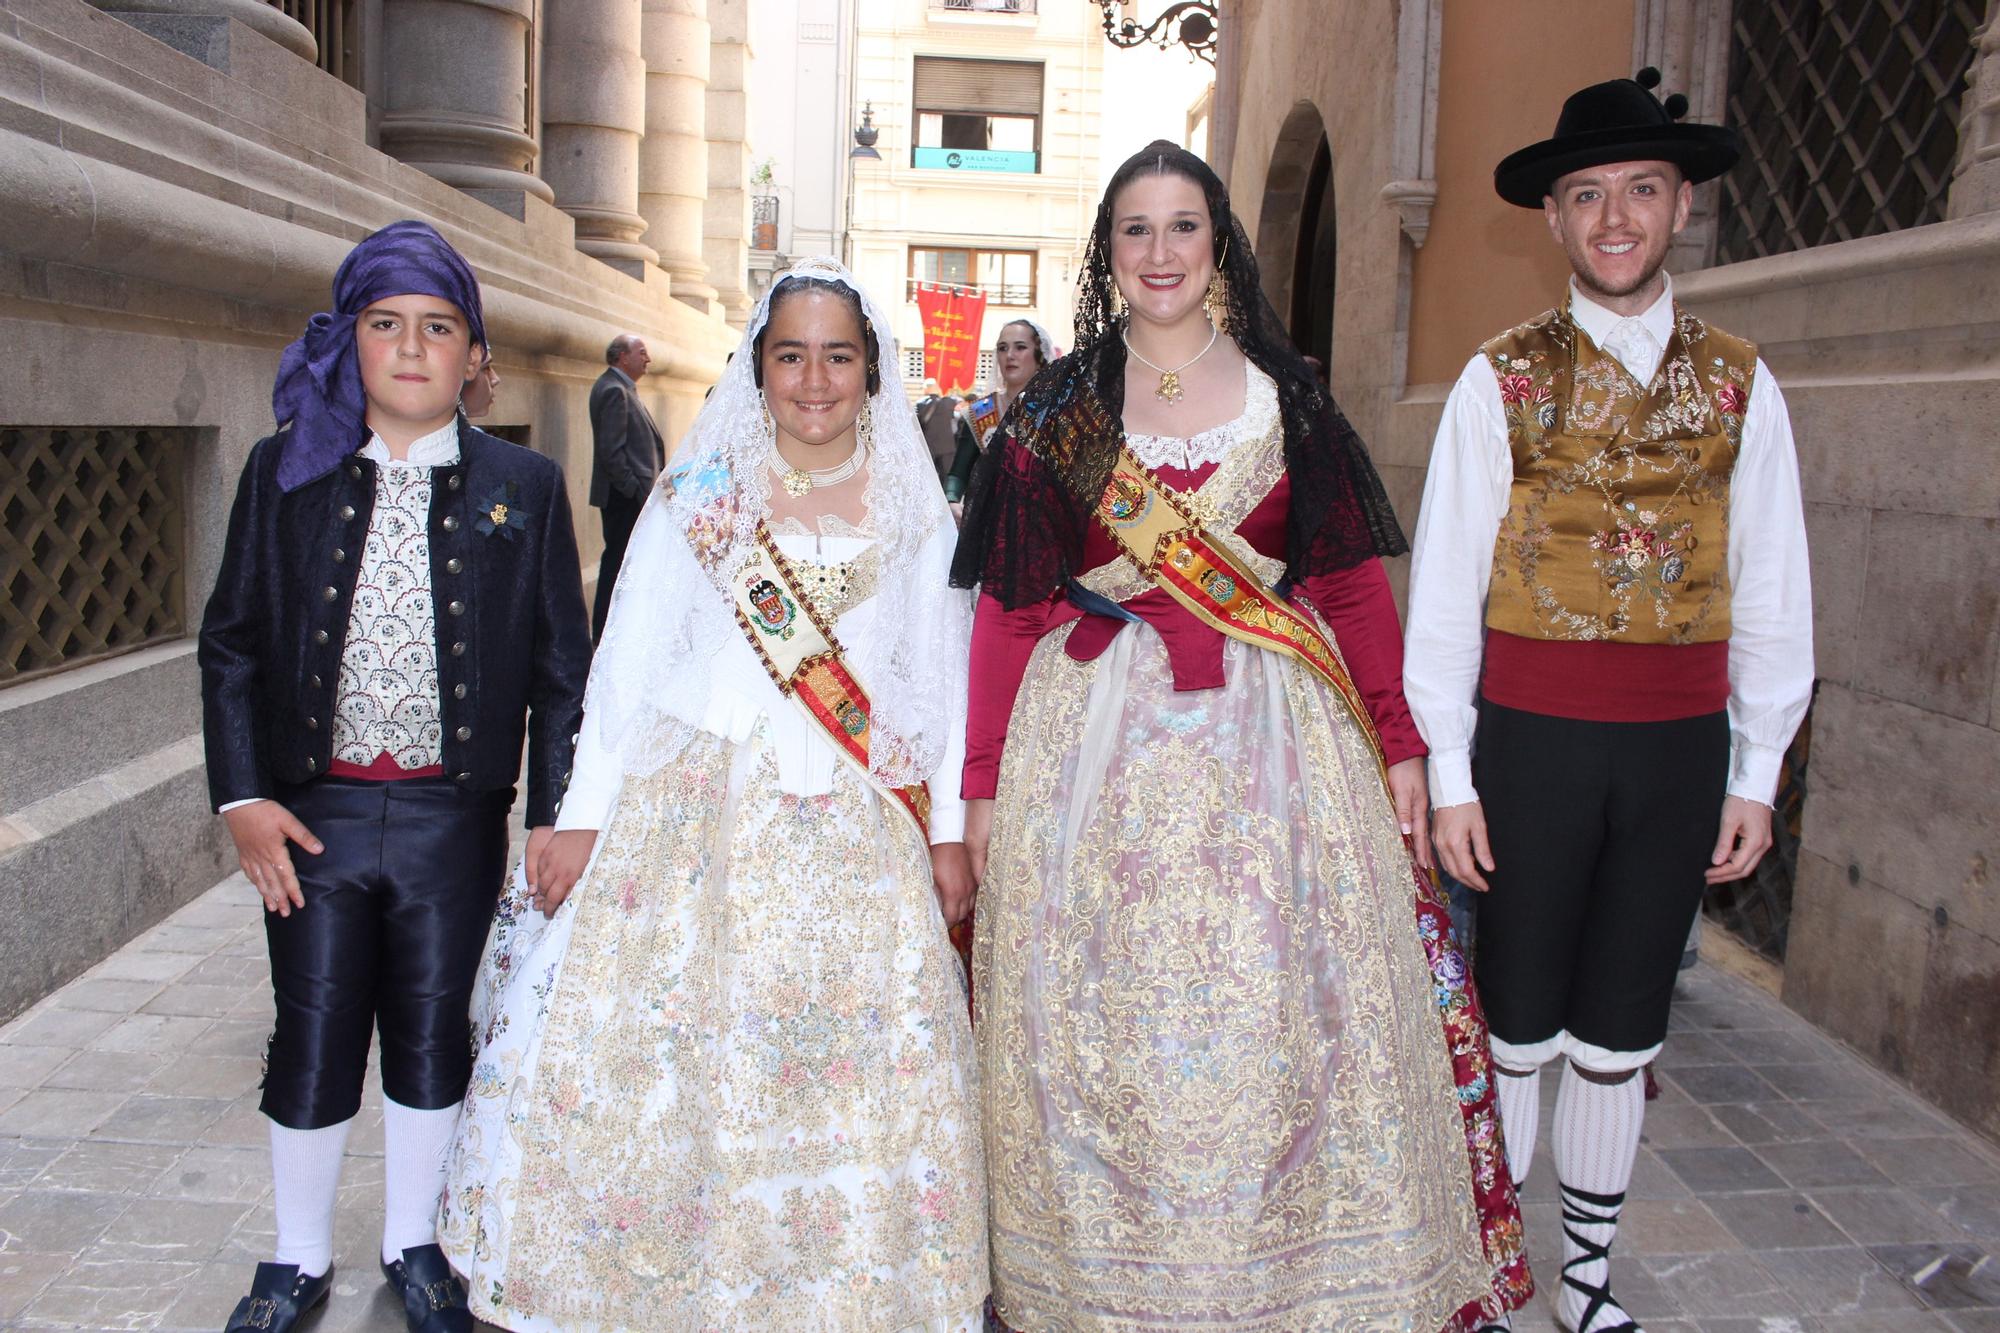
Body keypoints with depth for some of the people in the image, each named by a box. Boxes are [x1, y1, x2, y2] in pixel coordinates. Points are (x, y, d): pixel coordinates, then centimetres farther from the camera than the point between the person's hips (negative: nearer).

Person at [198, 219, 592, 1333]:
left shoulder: (526, 487, 0)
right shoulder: (285, 471, 3)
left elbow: (562, 664, 0)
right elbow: (232, 643, 5)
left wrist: (555, 814, -4)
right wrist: (242, 794, -3)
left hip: (455, 818, 0)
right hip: (315, 814, 1)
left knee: (434, 1040, 13)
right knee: (312, 1043, 10)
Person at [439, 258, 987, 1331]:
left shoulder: (917, 513, 7)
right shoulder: (699, 492, 4)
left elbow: (940, 679, 8)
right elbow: (627, 657, 2)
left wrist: (949, 829, 3)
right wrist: (584, 815, -3)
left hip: (857, 839, 1)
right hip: (691, 812, 0)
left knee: (858, 1080, 3)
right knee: (643, 1059, -3)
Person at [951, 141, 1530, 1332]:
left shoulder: (1288, 401, 7)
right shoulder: (1057, 410, 6)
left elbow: (1354, 584, 5)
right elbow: (1008, 605, 3)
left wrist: (1400, 743, -2)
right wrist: (983, 779, -2)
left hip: (1269, 741, 0)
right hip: (1093, 745, 0)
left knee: (1273, 1023, 3)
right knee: (1100, 1032, 6)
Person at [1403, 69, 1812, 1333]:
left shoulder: (1740, 384, 5)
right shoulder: (1500, 380, -1)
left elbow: (1772, 590, 6)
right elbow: (1444, 588, -3)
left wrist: (1756, 775, 3)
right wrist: (1449, 775, -5)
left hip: (1680, 745, 2)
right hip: (1529, 739, -2)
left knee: (1622, 1032, 13)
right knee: (1514, 1023, 8)